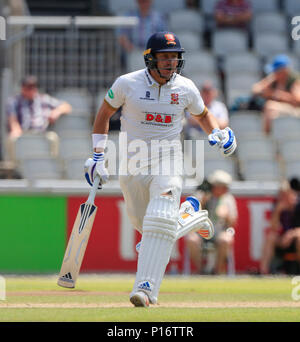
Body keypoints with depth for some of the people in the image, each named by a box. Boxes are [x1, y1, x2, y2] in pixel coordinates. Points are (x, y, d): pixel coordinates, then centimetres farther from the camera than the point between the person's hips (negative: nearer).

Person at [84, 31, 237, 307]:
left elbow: (203, 115, 18)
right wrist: (98, 155, 3)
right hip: (133, 166, 1)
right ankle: (191, 217, 40)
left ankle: (146, 288, -28)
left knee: (160, 221, -23)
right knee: (146, 227, 10)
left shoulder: (186, 88, -1)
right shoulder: (127, 84, -6)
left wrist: (216, 133, -3)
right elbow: (104, 113, 8)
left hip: (168, 162, -1)